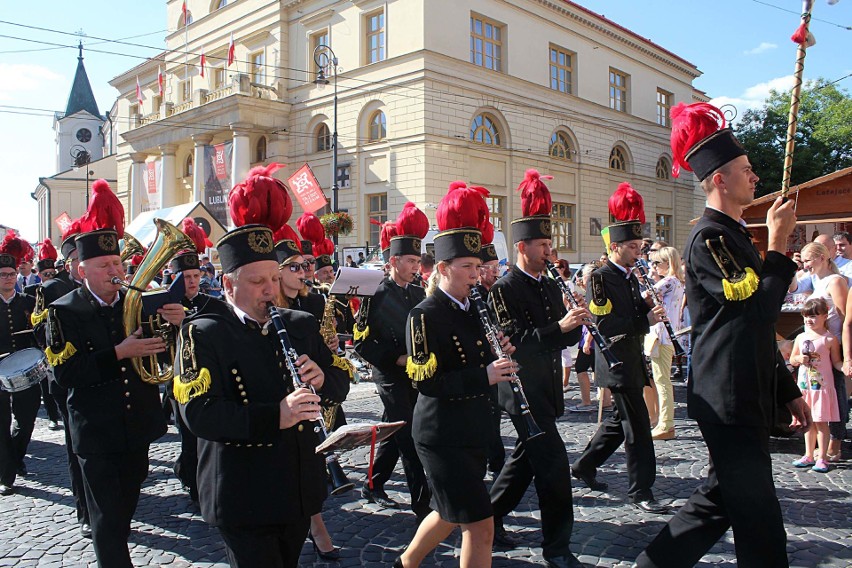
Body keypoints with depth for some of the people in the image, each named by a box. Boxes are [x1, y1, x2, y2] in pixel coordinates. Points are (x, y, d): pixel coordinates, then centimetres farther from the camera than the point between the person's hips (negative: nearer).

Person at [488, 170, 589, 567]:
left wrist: (576, 323, -10)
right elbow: (514, 342, -22)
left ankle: (489, 519, 32)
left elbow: (566, 337, 12)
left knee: (526, 458, 17)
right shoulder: (504, 290, -13)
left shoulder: (550, 287, 12)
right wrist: (558, 327, -29)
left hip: (547, 389, 8)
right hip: (522, 389, -8)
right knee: (553, 463, -7)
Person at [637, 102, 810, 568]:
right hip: (729, 402, -10)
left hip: (747, 397, 10)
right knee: (758, 518, 1)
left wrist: (787, 390, 20)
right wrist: (779, 244, -11)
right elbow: (760, 310, -21)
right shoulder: (709, 238, -15)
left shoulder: (734, 235, 16)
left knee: (721, 499, 16)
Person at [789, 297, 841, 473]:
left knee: (821, 422, -2)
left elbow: (836, 361, -4)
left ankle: (822, 458, 6)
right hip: (804, 385, 5)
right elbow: (792, 359, 14)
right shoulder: (801, 338, 8)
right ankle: (809, 456, 20)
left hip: (822, 386, -5)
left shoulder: (830, 339, -7)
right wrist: (800, 359, -7)